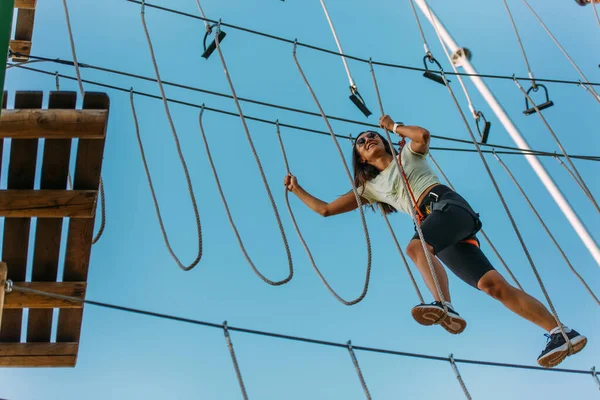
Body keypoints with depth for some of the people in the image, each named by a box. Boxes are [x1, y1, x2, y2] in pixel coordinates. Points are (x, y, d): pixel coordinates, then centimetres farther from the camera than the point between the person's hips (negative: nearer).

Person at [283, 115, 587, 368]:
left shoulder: (408, 154, 20)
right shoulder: (369, 188, 27)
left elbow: (423, 134, -4)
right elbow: (325, 209, 28)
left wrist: (394, 126, 13)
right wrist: (296, 189, 29)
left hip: (449, 205, -4)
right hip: (431, 222, 4)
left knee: (415, 247, -35)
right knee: (491, 284, -12)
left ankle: (445, 307, -55)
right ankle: (561, 332, -16)